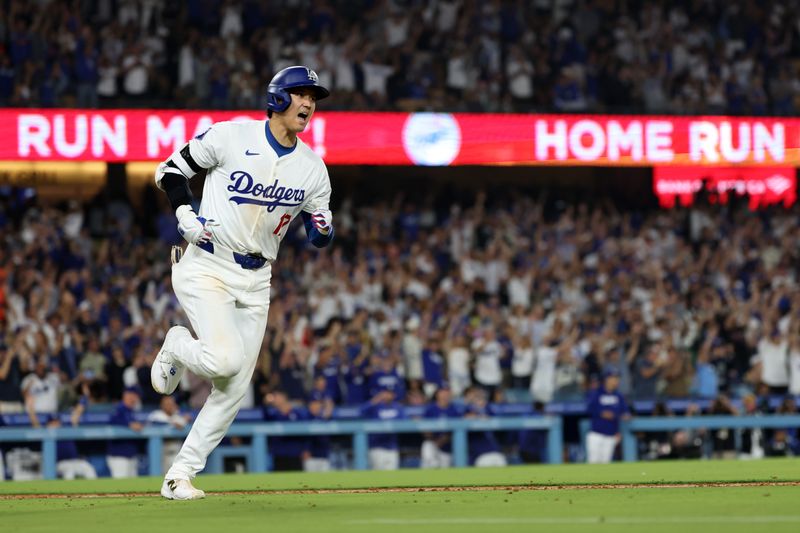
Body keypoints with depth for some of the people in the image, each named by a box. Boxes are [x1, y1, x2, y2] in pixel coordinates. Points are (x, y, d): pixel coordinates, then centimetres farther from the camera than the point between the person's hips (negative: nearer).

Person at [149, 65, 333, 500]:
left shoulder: (312, 168, 2)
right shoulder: (230, 137, -10)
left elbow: (320, 236, 10)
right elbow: (170, 170, 0)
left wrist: (322, 231, -14)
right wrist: (184, 213, -16)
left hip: (255, 281, 5)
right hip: (206, 269, -5)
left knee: (234, 389, 0)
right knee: (225, 360, -25)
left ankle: (180, 475, 9)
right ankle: (177, 347, 10)